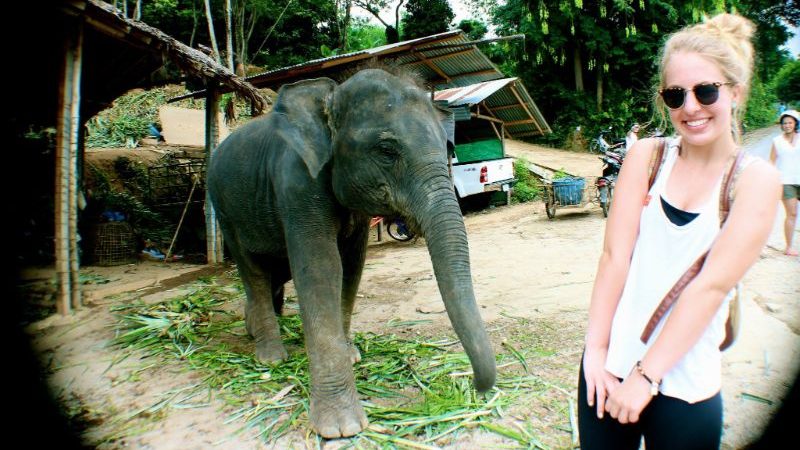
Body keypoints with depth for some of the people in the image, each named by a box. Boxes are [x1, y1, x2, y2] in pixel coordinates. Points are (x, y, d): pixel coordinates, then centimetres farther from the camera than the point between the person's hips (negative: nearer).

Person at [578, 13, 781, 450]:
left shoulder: (756, 179, -5)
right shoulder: (646, 156, -1)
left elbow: (712, 285, -14)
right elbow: (614, 256, -8)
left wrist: (646, 376, -17)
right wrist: (596, 350, -13)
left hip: (686, 387, -1)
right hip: (609, 367, 2)